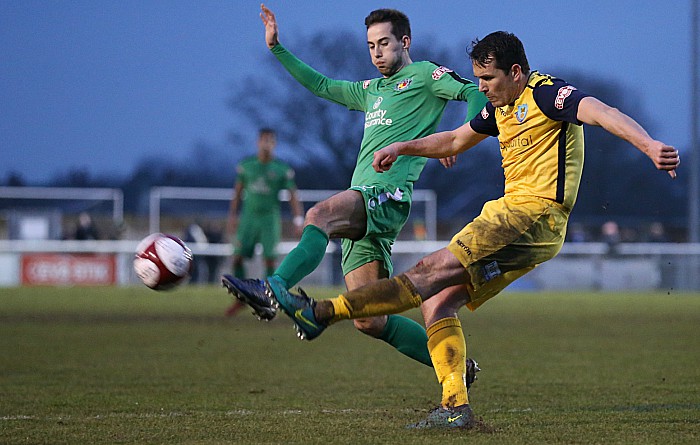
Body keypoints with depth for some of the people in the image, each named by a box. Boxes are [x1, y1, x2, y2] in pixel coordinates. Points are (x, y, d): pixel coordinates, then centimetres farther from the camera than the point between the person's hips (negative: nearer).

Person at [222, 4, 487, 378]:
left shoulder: (424, 75, 10)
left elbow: (475, 92, -4)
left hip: (388, 194, -8)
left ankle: (273, 289, -57)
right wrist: (276, 48, 37)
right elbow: (321, 85, 41)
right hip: (361, 207, 8)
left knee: (319, 214, -37)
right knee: (369, 322, -1)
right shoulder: (371, 91, 32)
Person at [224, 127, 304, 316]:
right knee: (238, 257, -6)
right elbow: (238, 192, 13)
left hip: (270, 218, -2)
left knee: (270, 260, -10)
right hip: (249, 217, 2)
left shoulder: (282, 169, -2)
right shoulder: (246, 165, 4)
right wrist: (232, 217, 12)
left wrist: (298, 221, -9)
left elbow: (293, 196, -1)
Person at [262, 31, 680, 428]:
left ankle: (323, 312, -22)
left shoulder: (547, 94, -9)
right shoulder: (502, 107, 20)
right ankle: (455, 406, -6)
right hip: (512, 213, 10)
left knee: (437, 270, -17)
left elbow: (601, 112, -25)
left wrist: (649, 144, -42)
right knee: (438, 300, -1)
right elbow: (455, 141, 36)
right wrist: (402, 147, 24)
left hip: (535, 216, -10)